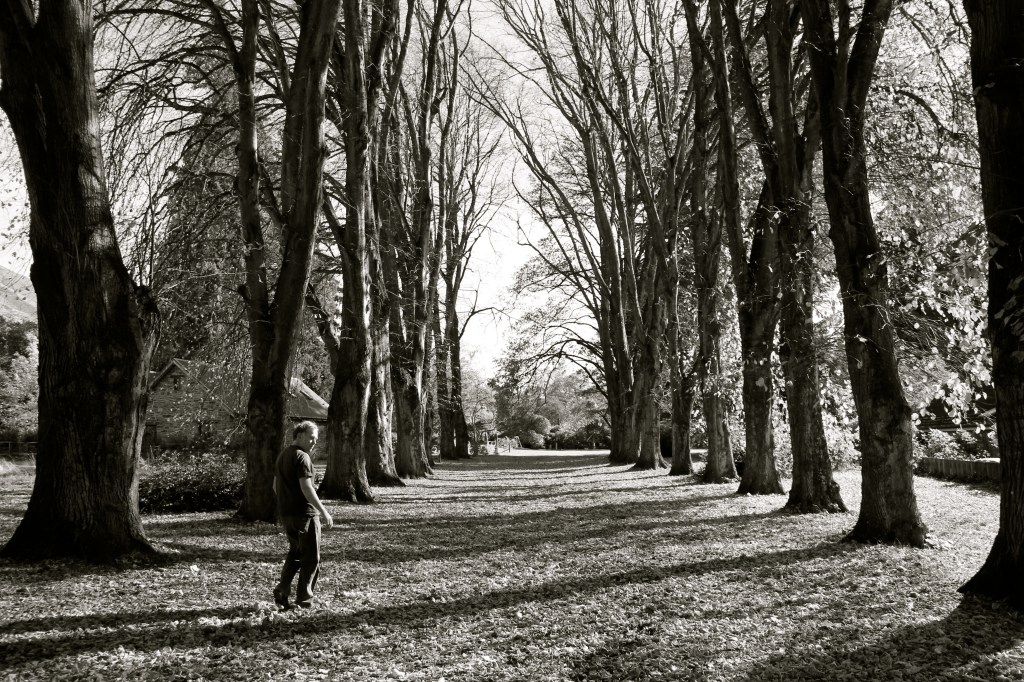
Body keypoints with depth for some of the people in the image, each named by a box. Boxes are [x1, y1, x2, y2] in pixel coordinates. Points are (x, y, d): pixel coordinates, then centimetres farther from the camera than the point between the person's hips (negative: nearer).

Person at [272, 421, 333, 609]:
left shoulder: (282, 456, 14)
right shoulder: (302, 457, -15)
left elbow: (276, 486, 19)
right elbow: (306, 488, -21)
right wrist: (323, 512, -18)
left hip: (285, 513, 8)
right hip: (304, 513, -8)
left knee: (295, 553, 21)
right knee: (311, 558, 3)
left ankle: (282, 591, 12)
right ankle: (304, 599, 5)